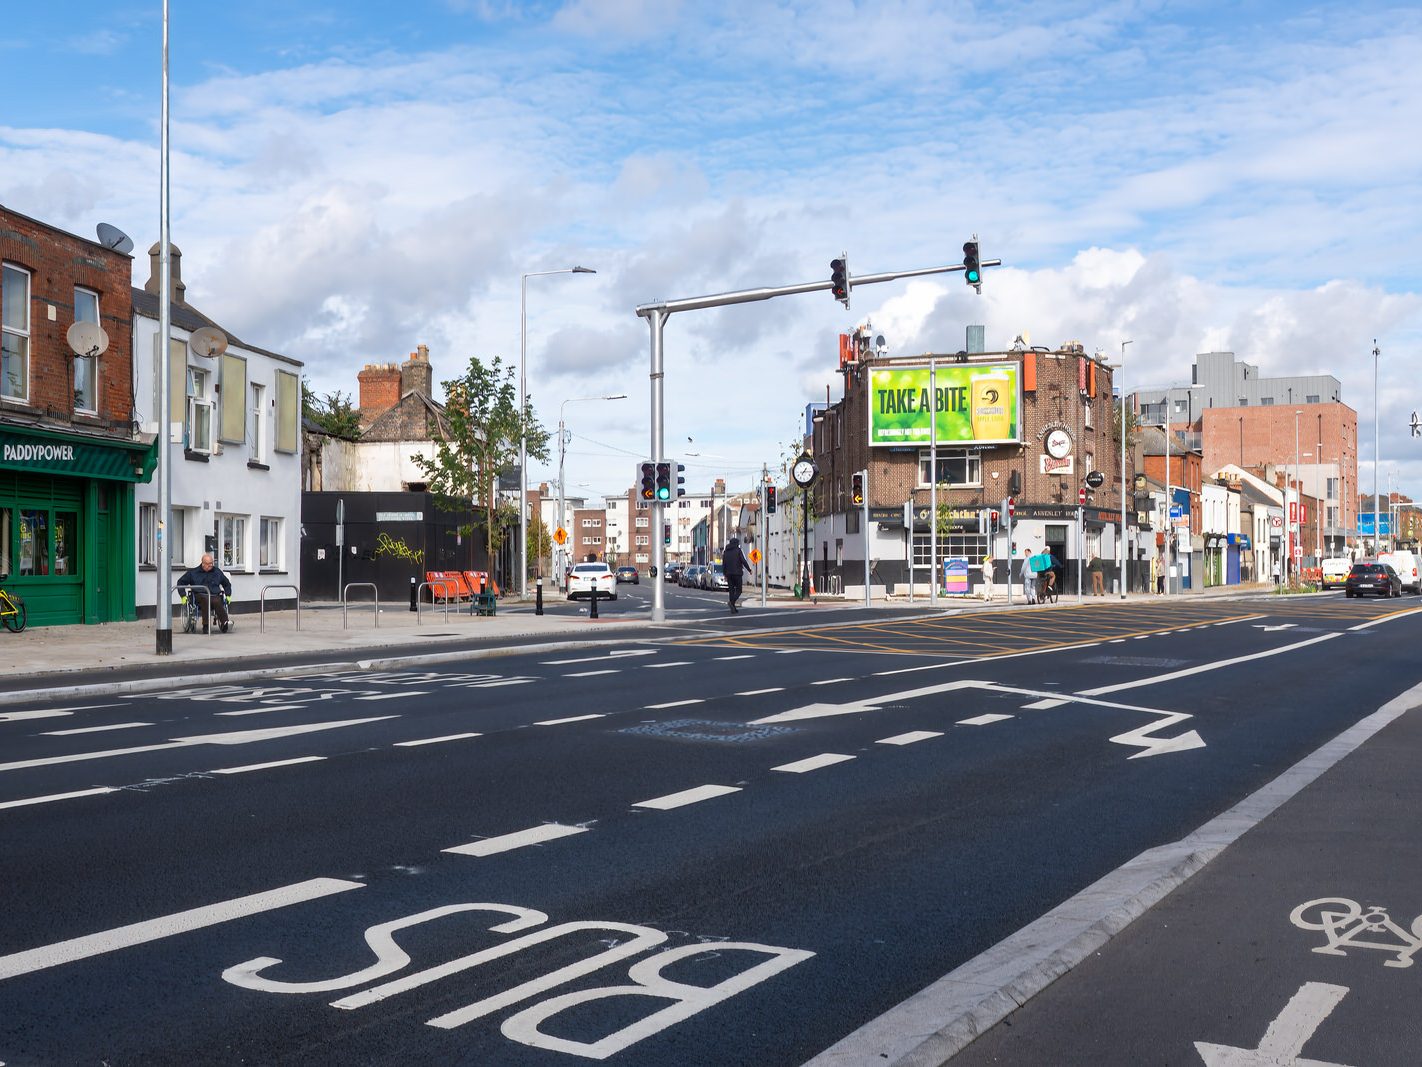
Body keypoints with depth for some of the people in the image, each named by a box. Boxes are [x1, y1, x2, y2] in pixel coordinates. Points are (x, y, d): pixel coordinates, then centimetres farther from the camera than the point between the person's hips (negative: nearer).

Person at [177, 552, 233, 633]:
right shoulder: (193, 572, 16)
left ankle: (225, 623, -55)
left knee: (217, 602, -37)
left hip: (215, 595, 1)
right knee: (205, 600, -39)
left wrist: (228, 595, 21)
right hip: (200, 596, -1)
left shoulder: (217, 572, 23)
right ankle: (205, 625, -47)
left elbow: (227, 584, 35)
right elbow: (180, 582, 21)